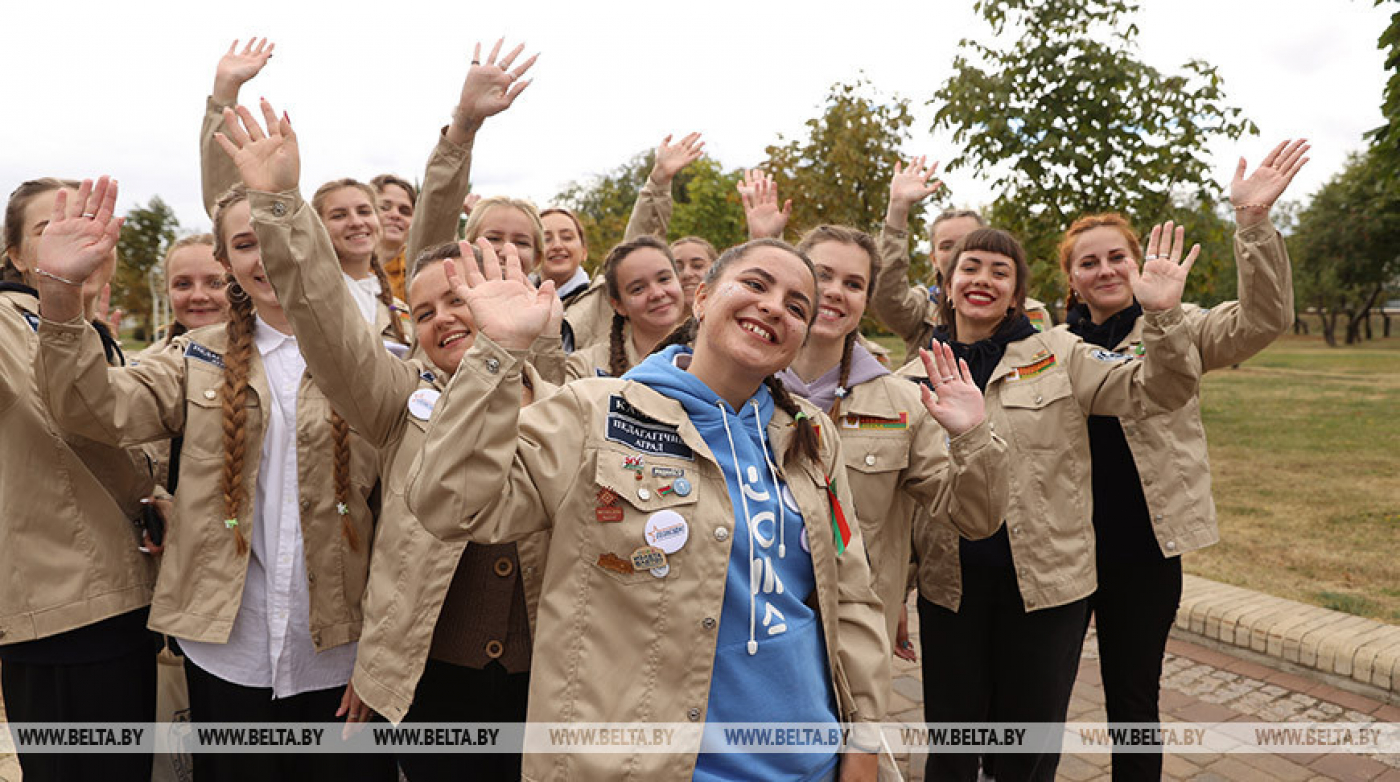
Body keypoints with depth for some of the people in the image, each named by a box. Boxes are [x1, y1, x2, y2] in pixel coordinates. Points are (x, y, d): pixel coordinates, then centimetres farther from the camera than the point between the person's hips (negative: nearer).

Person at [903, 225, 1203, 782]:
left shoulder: (1059, 356, 0)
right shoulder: (914, 378, 4)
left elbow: (1156, 391, -6)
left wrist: (1163, 315, -24)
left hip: (1048, 583, -1)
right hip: (949, 588, 1)